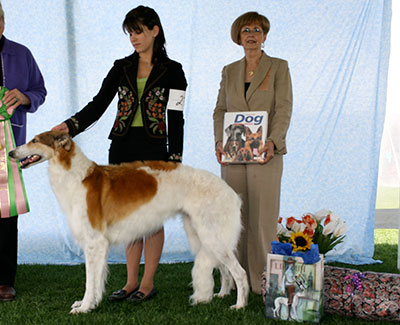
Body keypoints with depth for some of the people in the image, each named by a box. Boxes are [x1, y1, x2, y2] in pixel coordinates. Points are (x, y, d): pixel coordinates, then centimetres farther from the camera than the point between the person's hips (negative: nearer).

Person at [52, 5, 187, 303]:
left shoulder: (172, 71, 0)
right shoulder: (121, 68, 9)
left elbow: (176, 119, -3)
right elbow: (98, 105, 2)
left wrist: (174, 161, -7)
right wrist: (70, 126, -13)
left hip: (154, 148, -4)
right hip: (122, 147, 4)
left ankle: (148, 282, 11)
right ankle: (132, 281, 17)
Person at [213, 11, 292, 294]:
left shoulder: (279, 67, 4)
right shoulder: (229, 71, 15)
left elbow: (284, 109, -5)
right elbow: (220, 109, 13)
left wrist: (272, 141, -20)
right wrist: (219, 140, -5)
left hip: (264, 152, -3)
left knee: (263, 215, -4)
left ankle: (263, 281, 3)